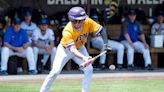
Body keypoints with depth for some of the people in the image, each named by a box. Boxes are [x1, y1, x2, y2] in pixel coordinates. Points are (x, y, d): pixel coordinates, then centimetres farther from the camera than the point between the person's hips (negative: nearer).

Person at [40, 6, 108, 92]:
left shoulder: (88, 22, -27)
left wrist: (106, 44, -30)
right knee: (55, 72, -12)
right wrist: (84, 58, -63)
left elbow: (101, 30, -16)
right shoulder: (67, 31, -38)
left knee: (89, 69, -13)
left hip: (80, 49, 4)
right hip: (65, 49, -4)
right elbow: (72, 49, -46)